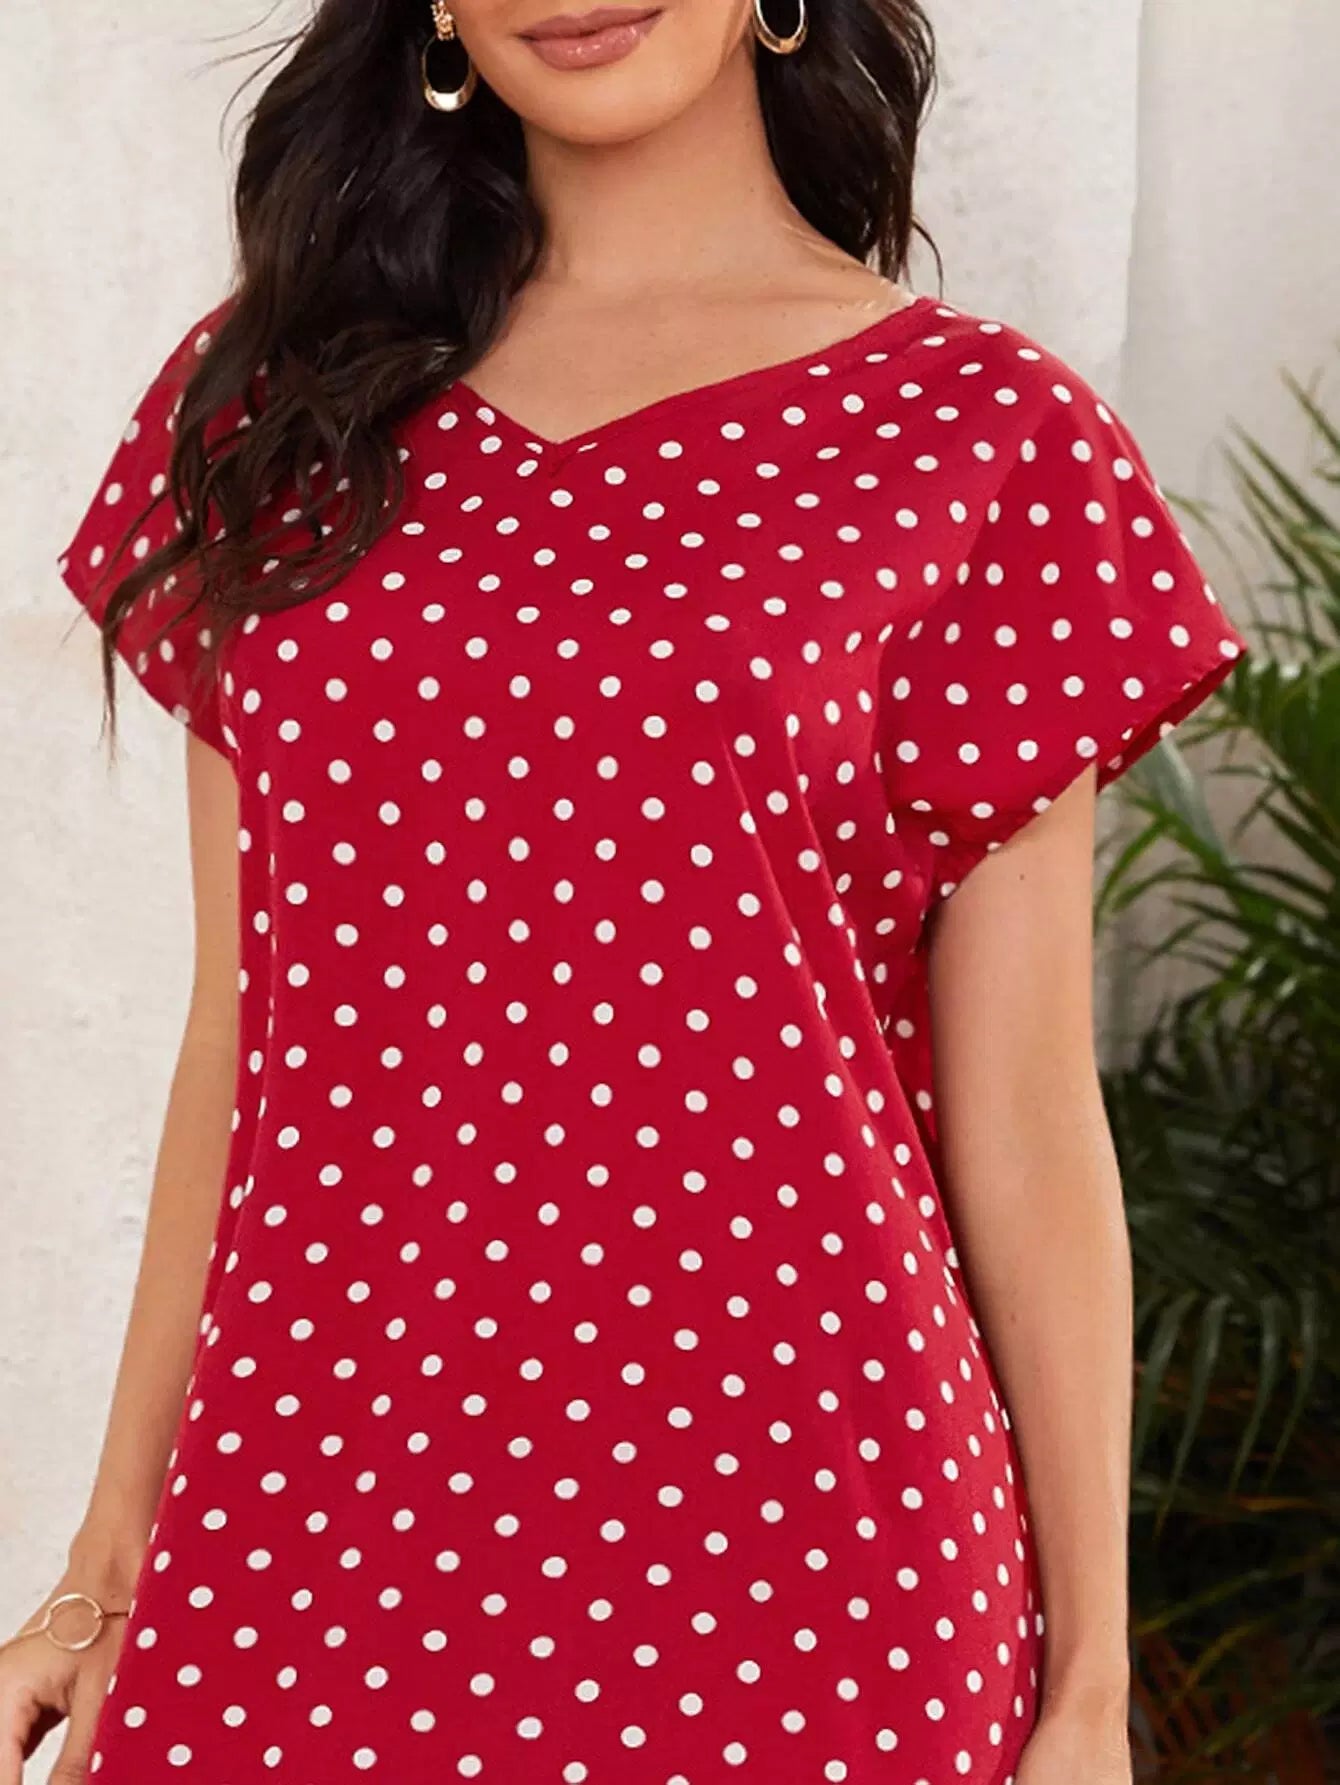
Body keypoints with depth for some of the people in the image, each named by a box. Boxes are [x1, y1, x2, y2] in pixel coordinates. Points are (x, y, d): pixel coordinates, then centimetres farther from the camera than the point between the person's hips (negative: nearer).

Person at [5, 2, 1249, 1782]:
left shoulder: (983, 433, -3)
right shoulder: (276, 387, 7)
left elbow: (1021, 1118, -2)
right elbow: (243, 1029, 9)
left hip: (774, 1528, -2)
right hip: (308, 1518, 3)